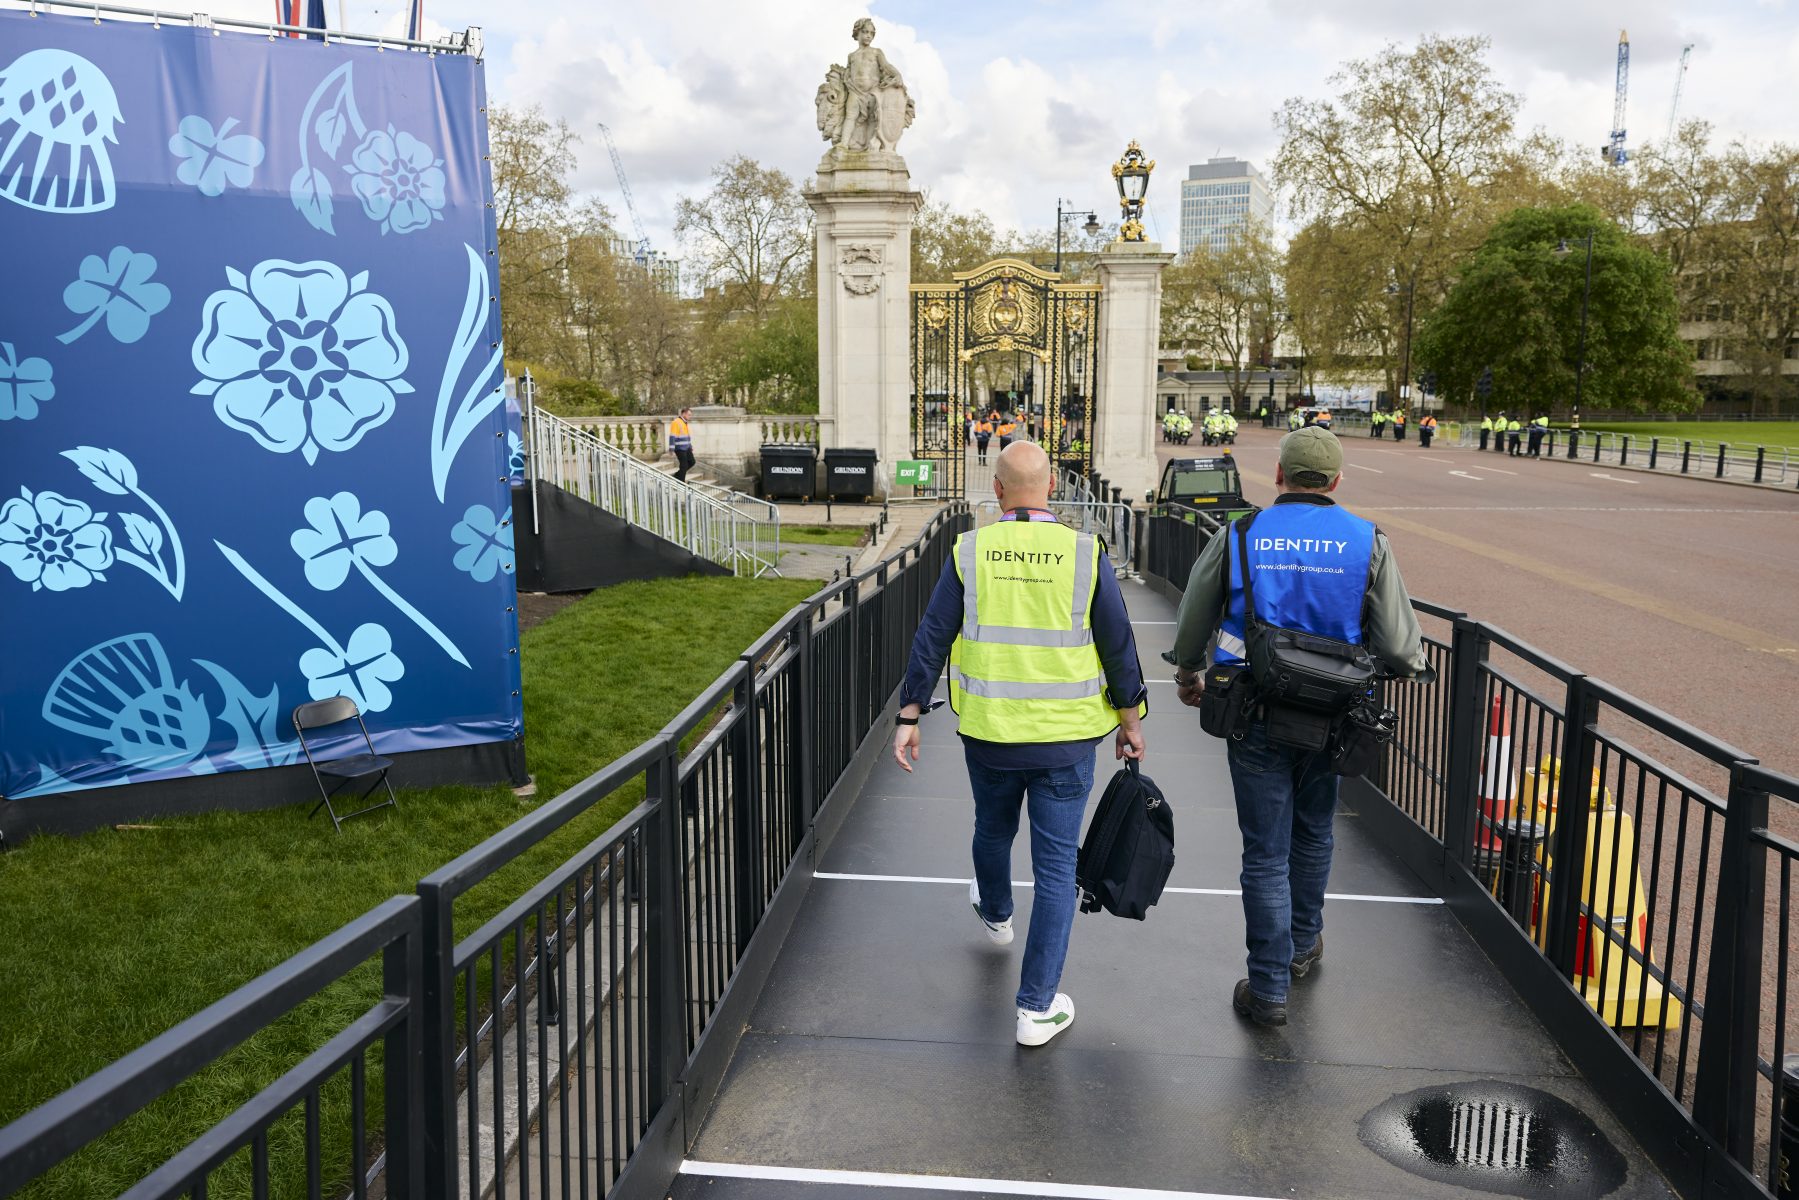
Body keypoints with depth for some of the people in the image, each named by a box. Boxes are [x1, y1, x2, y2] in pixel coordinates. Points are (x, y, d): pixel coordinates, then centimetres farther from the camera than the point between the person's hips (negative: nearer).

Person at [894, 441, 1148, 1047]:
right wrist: (1130, 719, 9)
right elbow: (1118, 645, -4)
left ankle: (995, 914, 57)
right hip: (1065, 737, -2)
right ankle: (1037, 1007, 10)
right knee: (1056, 865, 6)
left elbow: (932, 638, -4)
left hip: (988, 733, 2)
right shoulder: (1085, 553, -9)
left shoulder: (969, 552, -6)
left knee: (993, 830, 28)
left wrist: (909, 716, 4)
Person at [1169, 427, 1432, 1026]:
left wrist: (1187, 676, 25)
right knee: (1313, 835, 23)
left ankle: (1269, 987, 11)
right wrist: (1416, 665, 19)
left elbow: (1191, 628, 5)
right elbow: (1399, 647, -5)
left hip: (1256, 722, -1)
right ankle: (1303, 944, 42)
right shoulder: (1367, 542, -5)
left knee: (1266, 852, 6)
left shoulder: (1237, 538, -5)